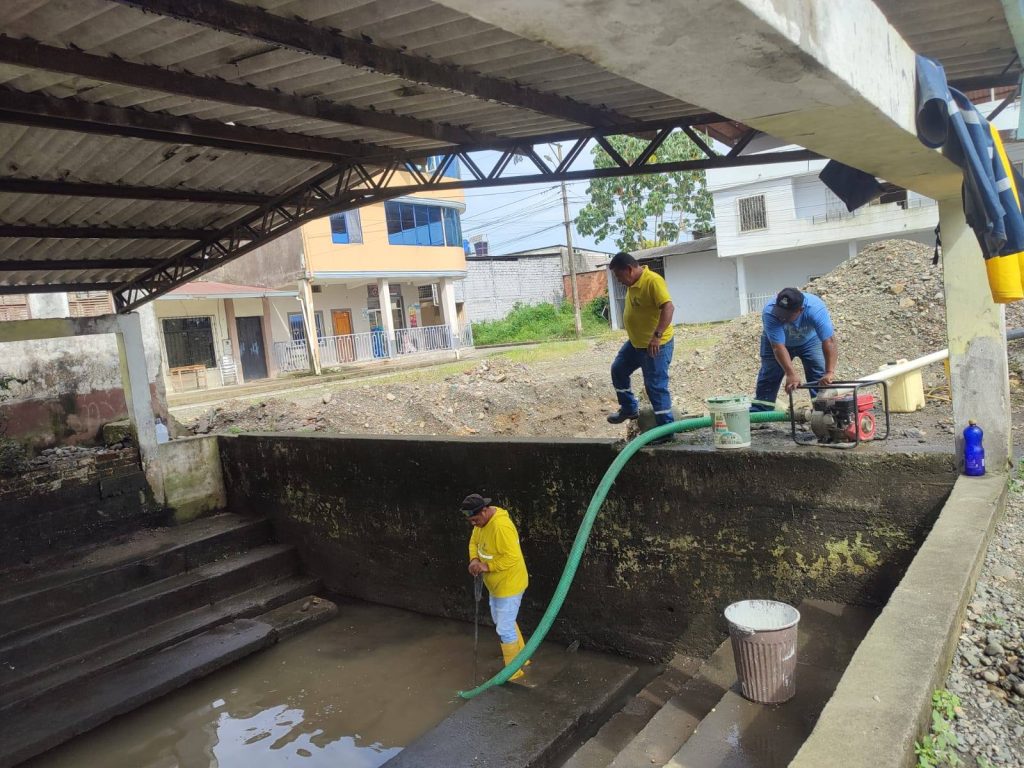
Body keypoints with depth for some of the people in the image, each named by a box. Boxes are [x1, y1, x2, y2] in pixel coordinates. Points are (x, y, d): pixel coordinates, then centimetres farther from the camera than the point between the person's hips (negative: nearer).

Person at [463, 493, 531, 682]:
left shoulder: (501, 526, -32)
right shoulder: (482, 521, -2)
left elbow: (512, 558, -33)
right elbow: (474, 542, 10)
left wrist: (487, 566, -28)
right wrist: (474, 560, -9)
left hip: (509, 585, -10)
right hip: (495, 585, 10)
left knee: (505, 629, 1)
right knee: (503, 622, 24)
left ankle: (513, 671, 18)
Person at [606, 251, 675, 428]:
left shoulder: (653, 281, -22)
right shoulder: (633, 282, 6)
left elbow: (668, 307, -31)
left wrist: (657, 336, -36)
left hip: (655, 345, -10)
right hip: (635, 343, 10)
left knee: (656, 386, -4)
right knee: (618, 370, 19)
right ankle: (629, 408, 34)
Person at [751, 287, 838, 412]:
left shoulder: (816, 309, -39)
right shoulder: (769, 313, -39)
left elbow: (829, 342, -44)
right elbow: (778, 347, -40)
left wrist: (829, 373, -52)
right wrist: (791, 374, -47)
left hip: (810, 340, 0)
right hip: (776, 340, 0)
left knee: (821, 378, -11)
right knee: (768, 377, -1)